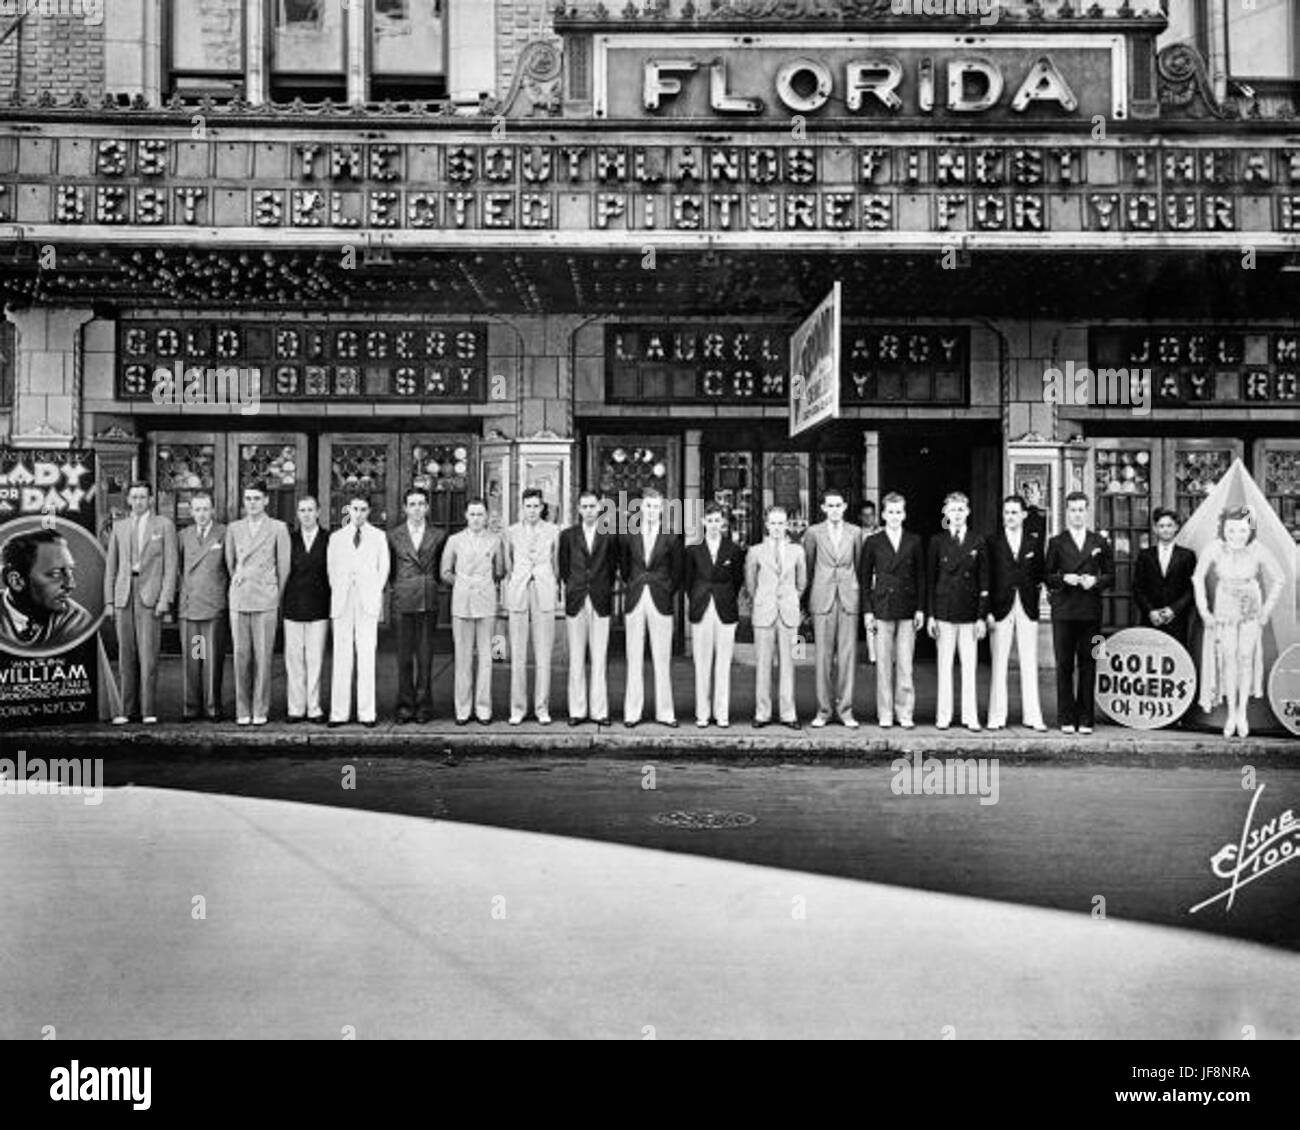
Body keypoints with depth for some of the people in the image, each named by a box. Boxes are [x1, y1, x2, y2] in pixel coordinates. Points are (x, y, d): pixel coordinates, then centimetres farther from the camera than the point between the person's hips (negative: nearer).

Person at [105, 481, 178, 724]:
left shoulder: (164, 525, 4)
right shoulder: (119, 527, 14)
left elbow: (171, 565, -1)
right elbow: (111, 566, 15)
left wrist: (165, 599, -10)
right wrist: (109, 601, 8)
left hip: (151, 594, -3)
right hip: (124, 594, 4)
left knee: (148, 654, -7)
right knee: (126, 655, 3)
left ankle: (149, 710, -4)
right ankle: (129, 710, 8)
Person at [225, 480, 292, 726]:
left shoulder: (278, 528, 3)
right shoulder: (233, 528, 11)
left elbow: (284, 566, 6)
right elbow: (229, 562, 20)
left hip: (266, 600, -2)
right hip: (239, 600, 2)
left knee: (263, 657, -3)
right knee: (241, 656, 1)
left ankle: (260, 710, 4)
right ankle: (242, 710, 8)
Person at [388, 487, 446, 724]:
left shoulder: (438, 536, 8)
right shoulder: (393, 536, 8)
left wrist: (428, 586, 8)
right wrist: (398, 588, 7)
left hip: (429, 601, 0)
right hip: (403, 602, 0)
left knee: (426, 656, 1)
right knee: (404, 657, 1)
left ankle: (423, 706, 8)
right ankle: (405, 707, 6)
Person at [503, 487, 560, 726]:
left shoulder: (552, 531, 5)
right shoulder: (511, 532, 6)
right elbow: (507, 566, 12)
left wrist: (556, 590, 16)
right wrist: (505, 598, 9)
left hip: (544, 592, 0)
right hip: (518, 593, 0)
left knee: (544, 654, 0)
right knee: (517, 654, 0)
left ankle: (542, 708, 7)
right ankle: (517, 708, 8)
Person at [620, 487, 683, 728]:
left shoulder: (671, 537, 0)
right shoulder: (628, 534, 3)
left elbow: (677, 570, 9)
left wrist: (669, 593, 8)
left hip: (661, 602, -1)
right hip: (635, 601, 1)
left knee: (662, 658, 2)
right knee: (634, 658, 4)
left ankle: (664, 711, 9)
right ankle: (632, 712, 9)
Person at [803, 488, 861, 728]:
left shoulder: (855, 532, 6)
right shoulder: (813, 533, 3)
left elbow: (859, 565, 12)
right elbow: (807, 566, 9)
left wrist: (860, 594, 11)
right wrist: (807, 597, 10)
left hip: (849, 599, 1)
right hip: (822, 599, -1)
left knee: (848, 654, 0)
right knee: (824, 656, 0)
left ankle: (845, 709, 8)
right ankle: (823, 710, 8)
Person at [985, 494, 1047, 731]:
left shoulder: (1034, 543, 9)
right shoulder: (993, 543, 4)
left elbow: (1039, 576, 12)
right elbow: (987, 579, 1)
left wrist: (1035, 598, -2)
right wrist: (988, 611, -5)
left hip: (1027, 609, 2)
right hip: (1001, 608, -1)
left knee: (1030, 665, 3)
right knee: (999, 665, 1)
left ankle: (1032, 716, 8)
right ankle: (997, 716, 5)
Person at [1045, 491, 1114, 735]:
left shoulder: (1100, 542, 11)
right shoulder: (1056, 543, 8)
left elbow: (1110, 575, 10)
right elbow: (1047, 576, 5)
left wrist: (1096, 581, -9)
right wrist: (1063, 579, -13)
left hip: (1090, 611, 1)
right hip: (1063, 611, -1)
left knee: (1088, 666, 3)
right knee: (1064, 666, 0)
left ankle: (1085, 719, 9)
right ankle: (1066, 719, 5)